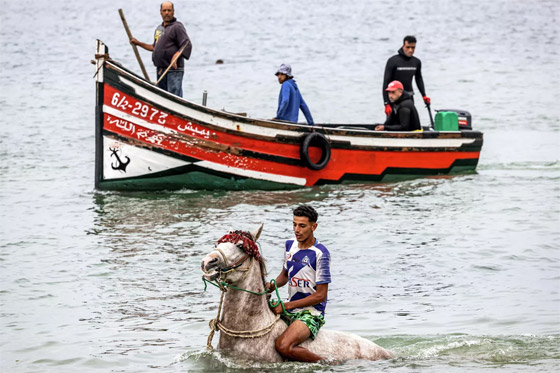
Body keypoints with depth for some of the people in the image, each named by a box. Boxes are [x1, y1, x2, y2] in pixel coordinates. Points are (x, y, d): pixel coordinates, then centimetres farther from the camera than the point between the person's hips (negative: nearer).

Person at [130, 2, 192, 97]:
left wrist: (175, 57, -25)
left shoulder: (177, 27, -5)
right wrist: (138, 43, 28)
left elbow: (187, 46, -13)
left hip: (174, 69, -8)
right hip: (160, 70, 8)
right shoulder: (159, 28, 19)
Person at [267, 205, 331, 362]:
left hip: (311, 313, -8)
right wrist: (271, 286, 0)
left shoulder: (320, 254, -14)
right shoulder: (290, 245, 8)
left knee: (283, 346, -30)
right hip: (290, 311, 8)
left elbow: (320, 295, -14)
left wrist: (286, 306, -16)